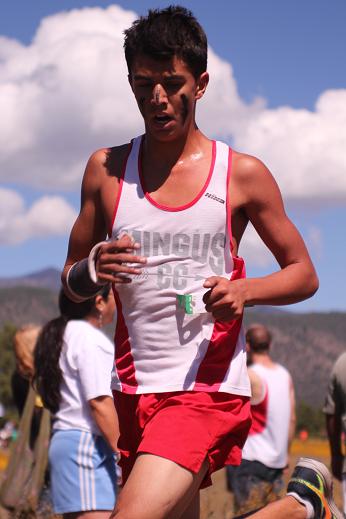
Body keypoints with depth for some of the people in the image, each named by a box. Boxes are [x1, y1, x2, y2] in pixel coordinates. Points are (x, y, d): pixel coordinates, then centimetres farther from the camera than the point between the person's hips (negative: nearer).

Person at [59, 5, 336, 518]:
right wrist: (93, 269, -10)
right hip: (135, 390, 4)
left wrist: (244, 290, -13)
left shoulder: (242, 174, 0)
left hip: (210, 386, -4)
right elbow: (71, 284, 13)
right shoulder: (106, 169, 7)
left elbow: (304, 274, 7)